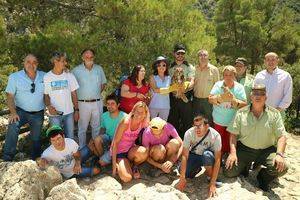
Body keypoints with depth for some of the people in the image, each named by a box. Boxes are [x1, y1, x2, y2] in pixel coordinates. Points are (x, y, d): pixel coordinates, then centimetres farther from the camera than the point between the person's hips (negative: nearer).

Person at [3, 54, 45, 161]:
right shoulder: (14, 77, -6)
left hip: (38, 113, 2)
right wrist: (13, 112, -23)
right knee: (13, 126, -31)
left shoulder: (44, 76, -2)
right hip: (21, 111, -2)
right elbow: (10, 96, -10)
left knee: (36, 139, 14)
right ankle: (7, 158, -21)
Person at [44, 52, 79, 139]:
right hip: (55, 113, -2)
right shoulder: (46, 77, -4)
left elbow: (73, 94, 6)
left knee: (70, 137, 11)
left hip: (69, 113, 2)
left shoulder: (69, 75, 2)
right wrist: (49, 106, -18)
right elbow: (45, 95, 1)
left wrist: (76, 110, 4)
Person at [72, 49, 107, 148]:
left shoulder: (99, 69, 5)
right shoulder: (76, 70, -4)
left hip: (97, 103, 3)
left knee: (97, 127, 14)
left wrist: (97, 93, 6)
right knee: (82, 128, 7)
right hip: (83, 103, -2)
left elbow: (103, 83, 15)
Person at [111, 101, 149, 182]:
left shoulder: (143, 124, -8)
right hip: (119, 152, -4)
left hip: (130, 150, 4)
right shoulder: (126, 122, -22)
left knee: (143, 152, -32)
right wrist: (114, 163, -18)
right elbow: (115, 142, -18)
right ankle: (120, 166, 10)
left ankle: (134, 166, 0)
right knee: (127, 178, -24)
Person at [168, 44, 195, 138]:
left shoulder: (189, 67, 3)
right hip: (173, 99, 3)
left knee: (186, 123, 2)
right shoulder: (170, 67, 12)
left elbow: (192, 82, -10)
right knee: (173, 123, 9)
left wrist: (185, 88, -31)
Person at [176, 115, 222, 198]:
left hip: (208, 156, -2)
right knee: (184, 172, -21)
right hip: (194, 155, 2)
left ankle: (210, 177, -9)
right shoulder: (189, 133, -26)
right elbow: (184, 156, -25)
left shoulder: (215, 135, -30)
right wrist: (182, 178, -28)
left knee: (207, 154, -37)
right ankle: (198, 168, 11)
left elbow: (217, 160, -28)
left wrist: (212, 184, -31)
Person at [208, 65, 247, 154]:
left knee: (230, 145, 10)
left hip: (233, 122, -1)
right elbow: (210, 99, -14)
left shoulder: (239, 87, -6)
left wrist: (233, 99, -31)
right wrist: (221, 98, -32)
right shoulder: (218, 85, -4)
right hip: (218, 121, 1)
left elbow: (244, 105, -13)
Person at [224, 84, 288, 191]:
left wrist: (279, 154, -24)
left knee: (281, 168, -27)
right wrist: (233, 153, -14)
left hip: (267, 150, 0)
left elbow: (281, 136, -7)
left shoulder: (274, 114, -3)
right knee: (229, 172, -13)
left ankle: (263, 177, 8)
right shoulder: (241, 113, -3)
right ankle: (246, 165, 23)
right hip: (245, 149, 0)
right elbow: (233, 134, -2)